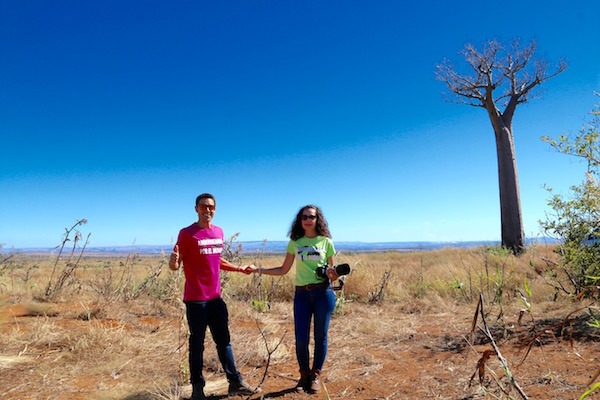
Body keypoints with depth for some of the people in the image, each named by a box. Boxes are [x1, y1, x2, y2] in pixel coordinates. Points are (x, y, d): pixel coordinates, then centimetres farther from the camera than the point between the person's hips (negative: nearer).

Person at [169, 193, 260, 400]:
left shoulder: (218, 232, 9)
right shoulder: (187, 233, -10)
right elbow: (175, 266, -13)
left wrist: (240, 269, 22)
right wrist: (174, 261, -35)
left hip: (216, 297, 6)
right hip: (196, 299, -6)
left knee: (224, 340, 14)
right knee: (197, 344, 6)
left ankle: (236, 382, 25)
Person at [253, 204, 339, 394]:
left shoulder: (326, 242, 4)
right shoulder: (295, 242, 8)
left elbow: (332, 271, 11)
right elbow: (284, 270, 12)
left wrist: (332, 274, -13)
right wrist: (259, 270, 4)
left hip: (323, 293, -1)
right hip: (302, 294, 1)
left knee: (320, 336, 7)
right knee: (301, 339, 0)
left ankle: (315, 376, 27)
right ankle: (304, 375, 24)